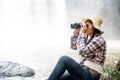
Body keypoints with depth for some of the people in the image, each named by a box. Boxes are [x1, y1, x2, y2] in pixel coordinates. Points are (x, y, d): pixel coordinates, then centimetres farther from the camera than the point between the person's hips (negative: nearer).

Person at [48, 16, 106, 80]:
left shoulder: (99, 39, -11)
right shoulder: (89, 38, 14)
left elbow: (82, 51, -21)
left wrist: (82, 33, -12)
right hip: (83, 72, 8)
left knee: (64, 59, -22)